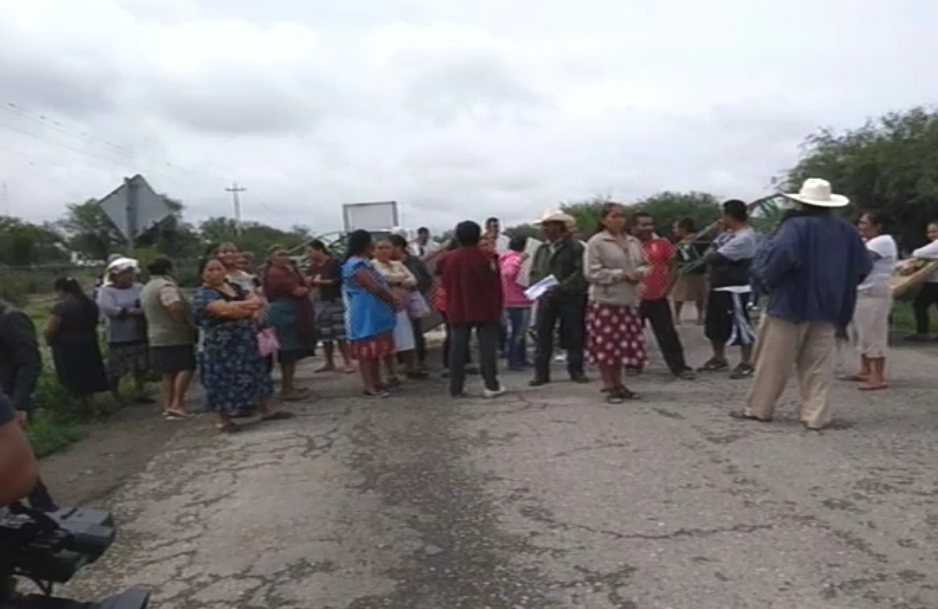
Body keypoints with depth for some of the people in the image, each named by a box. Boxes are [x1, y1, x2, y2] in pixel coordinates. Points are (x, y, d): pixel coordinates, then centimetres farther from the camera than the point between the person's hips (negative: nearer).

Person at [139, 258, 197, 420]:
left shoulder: (146, 289, 18)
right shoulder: (165, 285, -14)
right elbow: (175, 307, -30)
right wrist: (188, 323, -17)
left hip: (157, 337, 9)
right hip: (175, 336, -9)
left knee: (168, 373, 11)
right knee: (186, 368, -8)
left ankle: (168, 406, 12)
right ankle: (177, 404, -14)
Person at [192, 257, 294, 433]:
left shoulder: (235, 288, 13)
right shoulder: (203, 295, -10)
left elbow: (258, 300, 0)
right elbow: (225, 309, -27)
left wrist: (239, 307, -19)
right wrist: (249, 305, -12)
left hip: (246, 342, 7)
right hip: (222, 346, -7)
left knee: (256, 374, 13)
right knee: (224, 381, -1)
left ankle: (267, 410, 24)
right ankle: (223, 420, 11)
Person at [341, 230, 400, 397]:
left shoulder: (363, 263, 15)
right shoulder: (357, 265, -18)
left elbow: (381, 285, 16)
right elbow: (375, 288, -22)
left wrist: (393, 300, 2)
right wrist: (395, 301, -8)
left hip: (375, 314, 10)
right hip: (365, 316, -10)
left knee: (375, 349, 14)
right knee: (366, 350, -4)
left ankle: (376, 381, 22)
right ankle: (369, 385, 2)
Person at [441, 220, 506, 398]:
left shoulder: (451, 258, 1)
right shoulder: (486, 257, -10)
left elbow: (446, 285, 7)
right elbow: (495, 285, -6)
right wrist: (498, 307, 6)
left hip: (458, 310, 3)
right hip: (485, 309, -3)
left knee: (458, 347, 6)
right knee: (487, 346, 1)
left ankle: (456, 387, 7)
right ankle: (491, 385, 0)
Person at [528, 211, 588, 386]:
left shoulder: (575, 247, -3)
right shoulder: (542, 249, 15)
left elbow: (580, 273, -13)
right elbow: (534, 272, 15)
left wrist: (560, 289, -22)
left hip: (570, 298, -4)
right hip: (545, 299, 4)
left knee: (573, 337, 4)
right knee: (543, 336, 3)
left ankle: (576, 371, 16)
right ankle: (541, 373, 9)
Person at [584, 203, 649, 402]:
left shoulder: (634, 242, 11)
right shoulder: (596, 242, -8)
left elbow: (644, 265, 19)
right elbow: (592, 272, -15)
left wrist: (640, 272, -6)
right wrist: (622, 275, -17)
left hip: (629, 301, 6)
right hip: (604, 301, -6)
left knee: (624, 345, 11)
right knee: (606, 346, -2)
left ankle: (618, 384, 23)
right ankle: (609, 387, 8)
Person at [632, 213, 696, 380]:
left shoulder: (662, 244, 0)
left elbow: (673, 267, 6)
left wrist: (667, 288, -3)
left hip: (658, 299, 0)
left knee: (667, 334, 2)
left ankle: (679, 367, 6)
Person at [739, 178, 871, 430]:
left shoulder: (795, 225, -12)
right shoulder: (847, 231, 7)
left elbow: (779, 255, -29)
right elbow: (862, 268, 11)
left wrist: (765, 278, -13)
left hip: (790, 304, -5)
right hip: (827, 308, 5)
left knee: (773, 361, 5)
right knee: (818, 365, 8)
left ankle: (758, 408, 13)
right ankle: (816, 416, 7)